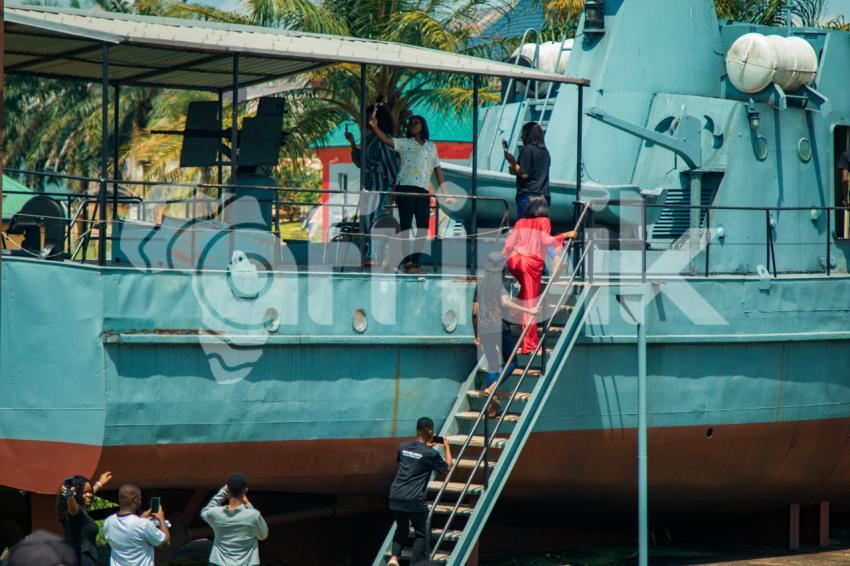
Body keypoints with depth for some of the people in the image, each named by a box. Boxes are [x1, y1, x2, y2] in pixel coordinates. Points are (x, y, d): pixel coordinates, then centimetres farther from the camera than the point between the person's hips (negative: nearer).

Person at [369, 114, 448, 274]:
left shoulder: (431, 146, 18)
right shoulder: (404, 143, 7)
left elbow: (437, 169, 20)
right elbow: (387, 140, -9)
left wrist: (444, 192, 15)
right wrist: (375, 127, -26)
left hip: (423, 191, 4)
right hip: (406, 188, -4)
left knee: (423, 227, 2)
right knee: (406, 225, -7)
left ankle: (416, 262, 9)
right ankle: (407, 262, -9)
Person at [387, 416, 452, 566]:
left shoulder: (403, 446, 8)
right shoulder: (430, 454, -8)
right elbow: (447, 466, 7)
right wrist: (447, 446, 19)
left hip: (396, 496, 5)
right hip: (414, 499, -5)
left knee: (401, 528, 22)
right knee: (420, 534, 8)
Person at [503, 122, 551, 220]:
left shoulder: (527, 149, -9)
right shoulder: (545, 151, 13)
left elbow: (524, 174, -14)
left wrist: (512, 161, -3)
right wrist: (515, 170, 26)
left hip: (527, 195, -7)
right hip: (543, 195, 7)